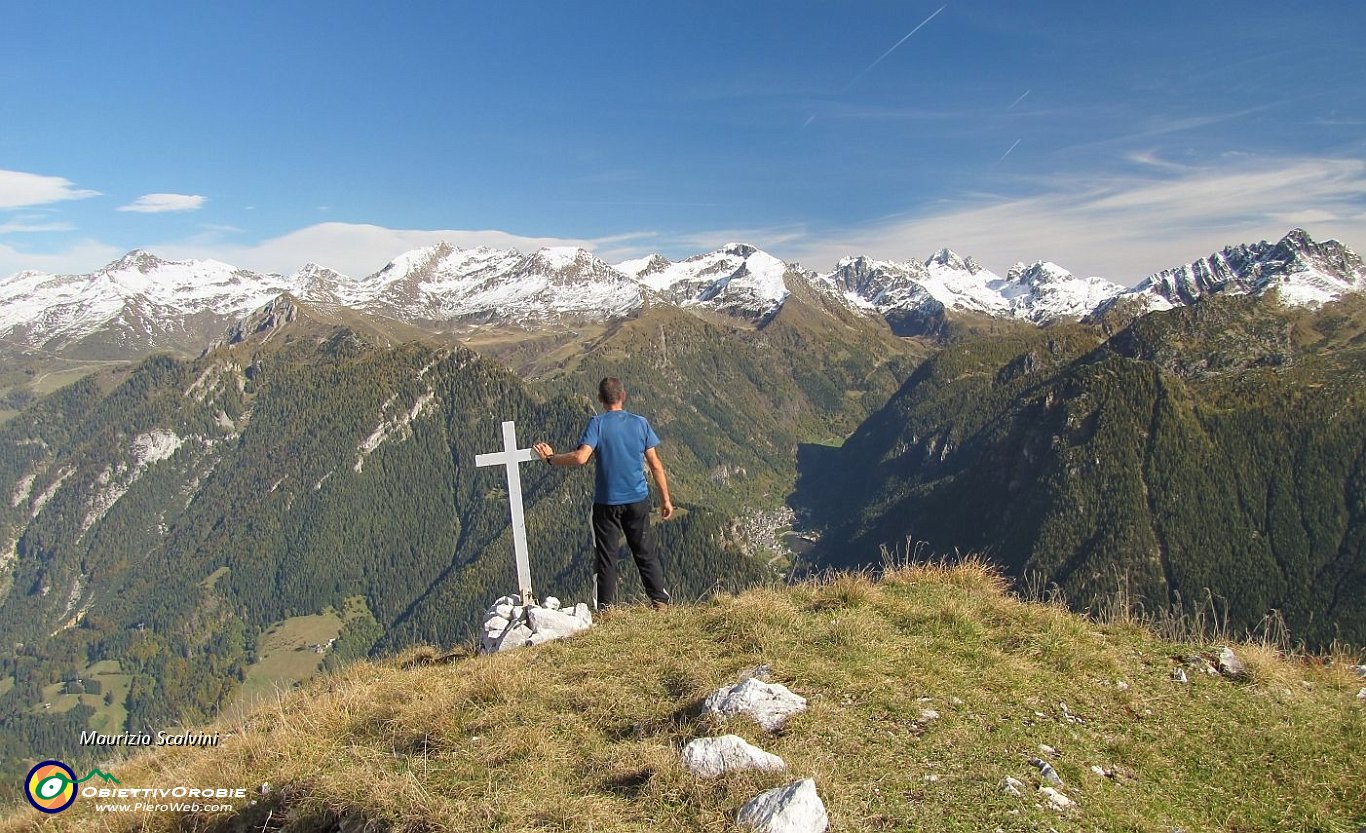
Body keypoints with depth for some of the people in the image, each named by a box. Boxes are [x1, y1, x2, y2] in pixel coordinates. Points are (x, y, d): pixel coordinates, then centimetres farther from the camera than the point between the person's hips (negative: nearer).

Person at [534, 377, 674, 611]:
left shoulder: (597, 423, -8)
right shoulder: (640, 423, 0)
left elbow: (581, 457, -23)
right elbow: (655, 464, 1)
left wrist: (550, 458, -8)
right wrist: (665, 499, 8)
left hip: (607, 502, -2)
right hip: (638, 499, 2)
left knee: (606, 556, 8)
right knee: (645, 552, 13)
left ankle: (606, 609, 13)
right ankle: (661, 602, 15)